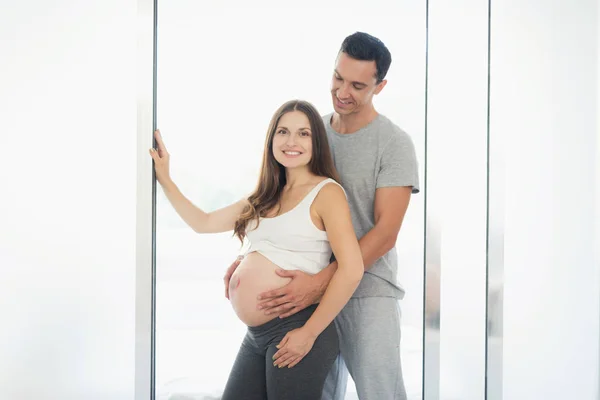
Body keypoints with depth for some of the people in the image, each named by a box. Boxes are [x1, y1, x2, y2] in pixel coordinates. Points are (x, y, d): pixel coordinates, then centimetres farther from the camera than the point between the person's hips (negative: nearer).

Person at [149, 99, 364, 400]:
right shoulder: (266, 197, 14)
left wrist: (309, 333, -15)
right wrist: (164, 179, 20)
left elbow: (351, 270, -16)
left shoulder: (326, 192, -7)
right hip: (256, 336, 7)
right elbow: (203, 223, 24)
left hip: (295, 333, -7)